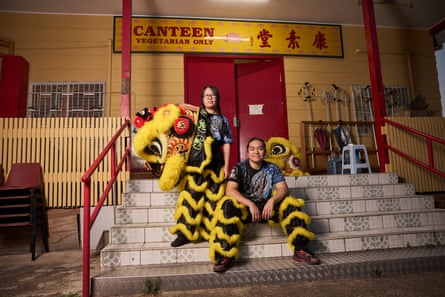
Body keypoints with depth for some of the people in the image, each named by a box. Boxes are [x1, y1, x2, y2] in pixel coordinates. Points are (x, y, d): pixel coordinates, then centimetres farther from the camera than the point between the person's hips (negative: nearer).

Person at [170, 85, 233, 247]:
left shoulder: (222, 120, 12)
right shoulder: (196, 114, 9)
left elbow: (226, 144, 8)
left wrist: (226, 166, 3)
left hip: (215, 162, 2)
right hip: (196, 160, -1)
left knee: (213, 197, 3)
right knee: (192, 194, -6)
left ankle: (211, 231, 12)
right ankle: (185, 233, -1)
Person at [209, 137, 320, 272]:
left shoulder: (272, 168, 5)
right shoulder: (239, 168, -2)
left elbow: (283, 188, -6)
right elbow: (230, 190, -16)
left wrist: (272, 200, -28)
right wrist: (250, 204, -28)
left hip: (266, 207, 2)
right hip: (244, 207, -2)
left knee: (290, 204, -21)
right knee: (228, 206, -33)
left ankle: (300, 250, -20)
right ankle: (226, 256, -31)